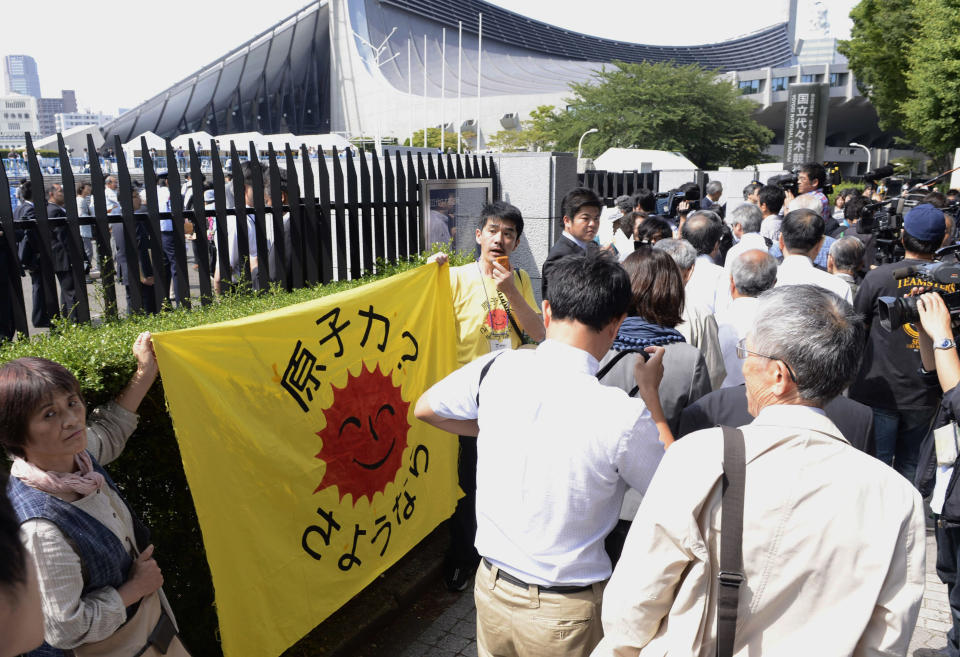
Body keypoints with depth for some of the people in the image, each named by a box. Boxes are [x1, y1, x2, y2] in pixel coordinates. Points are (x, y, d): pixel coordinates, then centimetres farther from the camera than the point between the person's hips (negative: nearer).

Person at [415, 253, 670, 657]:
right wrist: (650, 392, 1)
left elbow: (425, 409, 6)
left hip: (491, 586, 4)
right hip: (565, 611, -3)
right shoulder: (624, 416, -25)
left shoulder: (493, 370, -14)